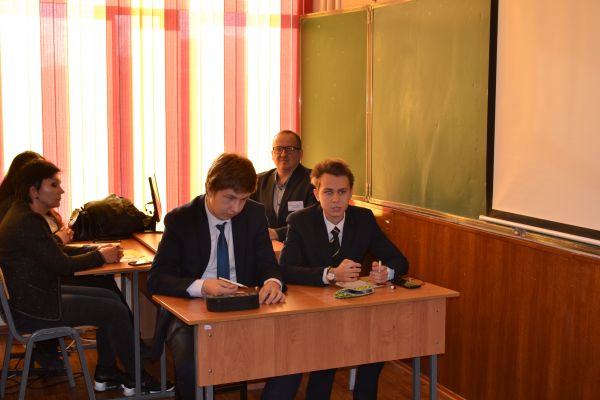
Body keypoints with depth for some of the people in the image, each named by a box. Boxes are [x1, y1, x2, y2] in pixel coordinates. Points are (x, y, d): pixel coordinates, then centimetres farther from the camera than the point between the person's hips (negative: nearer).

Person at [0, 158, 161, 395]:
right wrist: (100, 257, -6)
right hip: (30, 309, -11)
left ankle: (105, 375, 16)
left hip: (37, 295, 11)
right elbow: (62, 265, -21)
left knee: (110, 298, 11)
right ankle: (135, 380, 7)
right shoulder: (26, 223, -22)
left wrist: (97, 250, 3)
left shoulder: (28, 216, 10)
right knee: (116, 311, -8)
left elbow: (58, 253, 15)